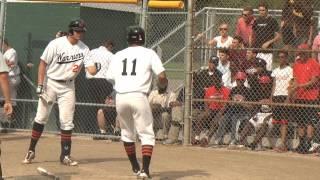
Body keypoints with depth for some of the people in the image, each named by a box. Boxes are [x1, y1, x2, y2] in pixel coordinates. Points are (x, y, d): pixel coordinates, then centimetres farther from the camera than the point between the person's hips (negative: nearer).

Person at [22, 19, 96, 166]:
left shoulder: (84, 49, -4)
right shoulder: (56, 44, -14)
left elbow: (92, 70, -11)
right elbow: (43, 64, -10)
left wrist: (96, 68, -35)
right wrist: (40, 86, -14)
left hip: (68, 86, 3)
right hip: (50, 83, -3)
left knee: (67, 122, 1)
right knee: (41, 118, 1)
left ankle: (65, 156, 10)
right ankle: (31, 151, 14)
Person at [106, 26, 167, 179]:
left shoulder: (118, 55, 14)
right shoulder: (149, 53, 5)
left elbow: (110, 78, 10)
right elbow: (162, 77, -4)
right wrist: (163, 84, 18)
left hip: (120, 97, 4)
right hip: (138, 96, -3)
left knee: (127, 133, 20)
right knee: (147, 134, 4)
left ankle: (135, 167, 29)